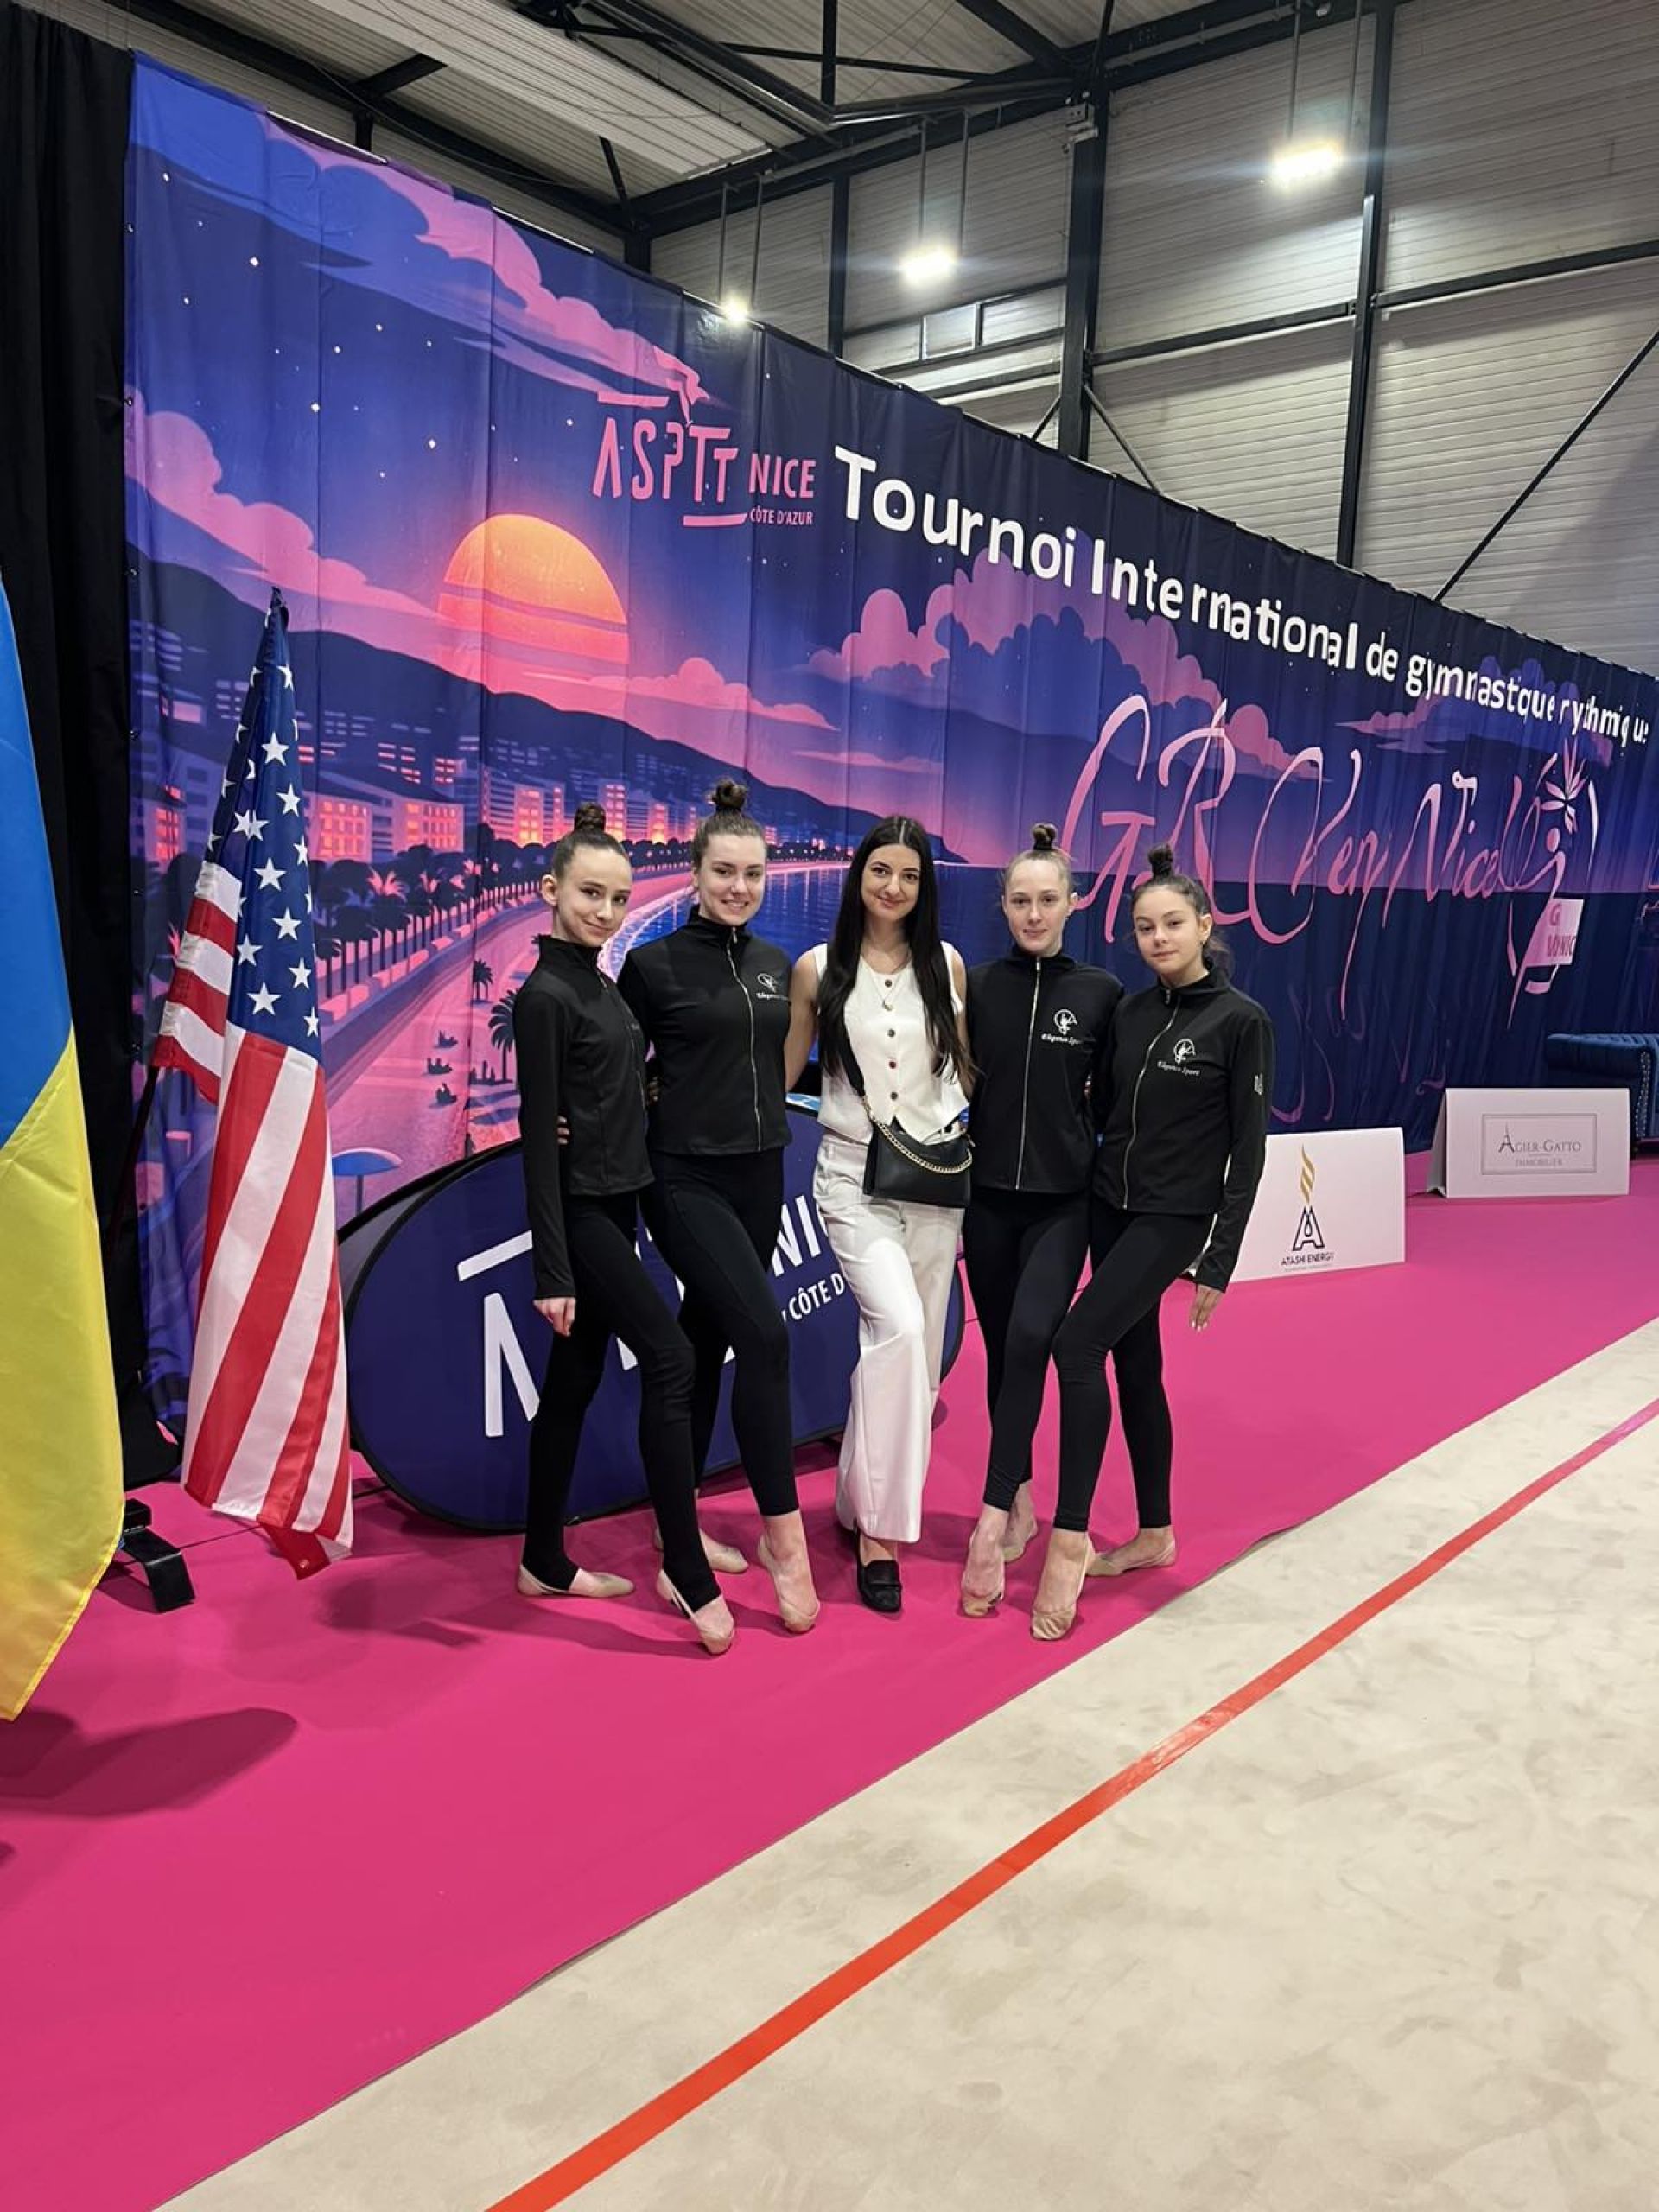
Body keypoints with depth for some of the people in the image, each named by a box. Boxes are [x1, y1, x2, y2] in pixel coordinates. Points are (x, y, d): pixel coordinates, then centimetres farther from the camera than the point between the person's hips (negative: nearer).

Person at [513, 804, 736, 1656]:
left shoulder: (603, 985, 13)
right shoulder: (545, 995, -13)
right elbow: (539, 1136, -17)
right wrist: (552, 1270, -20)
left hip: (615, 1208, 8)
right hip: (579, 1211, -8)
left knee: (574, 1383, 12)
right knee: (669, 1359, -13)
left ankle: (545, 1561, 22)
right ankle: (687, 1571, -7)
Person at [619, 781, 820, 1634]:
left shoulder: (777, 966, 10)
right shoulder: (653, 964, -6)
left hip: (760, 1176, 6)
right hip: (686, 1179, -5)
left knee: (706, 1343, 12)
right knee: (765, 1335, -18)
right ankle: (783, 1531, -6)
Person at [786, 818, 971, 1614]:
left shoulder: (947, 965, 5)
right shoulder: (817, 970, 0)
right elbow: (782, 1074, 5)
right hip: (853, 1172, -3)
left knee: (917, 1353, 6)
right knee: (899, 1327, -23)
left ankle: (861, 1504, 25)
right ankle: (880, 1527, -12)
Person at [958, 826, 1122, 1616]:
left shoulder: (1101, 993, 0)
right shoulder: (977, 986, 2)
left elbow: (1111, 1102, 5)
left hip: (1062, 1201, -2)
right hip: (988, 1197, 2)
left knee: (1031, 1339, -21)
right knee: (1001, 1352, 10)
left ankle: (993, 1521, -18)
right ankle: (1022, 1499, 27)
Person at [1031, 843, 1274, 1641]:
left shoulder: (1240, 1021, -9)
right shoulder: (1129, 1013, 6)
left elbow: (1248, 1149, -9)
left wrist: (1219, 1261, -11)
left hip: (1173, 1219, -6)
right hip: (1109, 1207, 6)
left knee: (1077, 1344, -18)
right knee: (1135, 1366, 12)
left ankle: (1069, 1537, -10)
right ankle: (1155, 1533, 26)